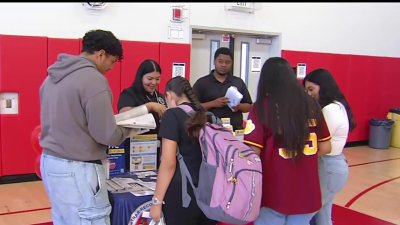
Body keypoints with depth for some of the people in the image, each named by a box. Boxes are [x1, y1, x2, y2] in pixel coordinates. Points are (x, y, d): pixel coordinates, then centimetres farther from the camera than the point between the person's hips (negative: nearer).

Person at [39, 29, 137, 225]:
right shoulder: (94, 79, -16)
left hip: (49, 162, 9)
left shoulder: (53, 76, 10)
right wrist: (128, 129, 3)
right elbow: (106, 135, -17)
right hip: (77, 169, -9)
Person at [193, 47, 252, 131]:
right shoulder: (202, 83, 3)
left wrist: (239, 106, -8)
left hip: (235, 130, 3)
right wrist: (212, 104, -16)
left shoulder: (238, 82, 12)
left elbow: (249, 106, 14)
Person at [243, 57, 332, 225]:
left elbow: (252, 153, -15)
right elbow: (325, 148, 7)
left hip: (274, 194, -4)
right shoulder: (311, 105, 0)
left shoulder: (262, 107, -12)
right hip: (307, 193, 4)